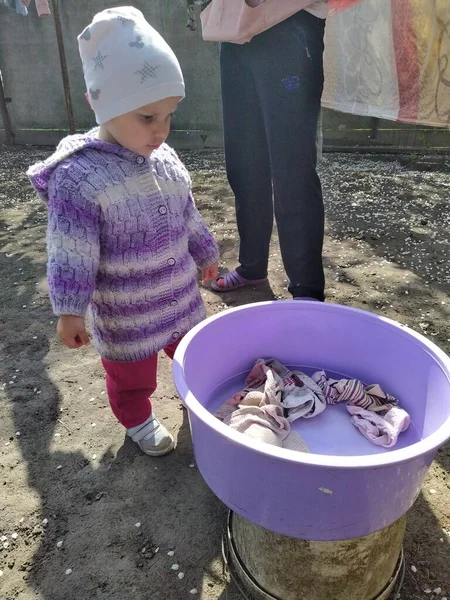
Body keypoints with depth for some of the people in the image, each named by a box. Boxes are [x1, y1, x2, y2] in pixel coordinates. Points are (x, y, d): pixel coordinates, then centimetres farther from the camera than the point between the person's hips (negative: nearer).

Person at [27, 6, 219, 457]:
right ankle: (138, 420, 44)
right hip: (124, 313, -5)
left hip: (180, 296, 6)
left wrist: (206, 255, 19)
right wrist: (69, 312, -18)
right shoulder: (78, 177, -24)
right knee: (131, 374, 16)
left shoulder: (166, 160, -4)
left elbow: (188, 218, 10)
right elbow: (71, 254, -21)